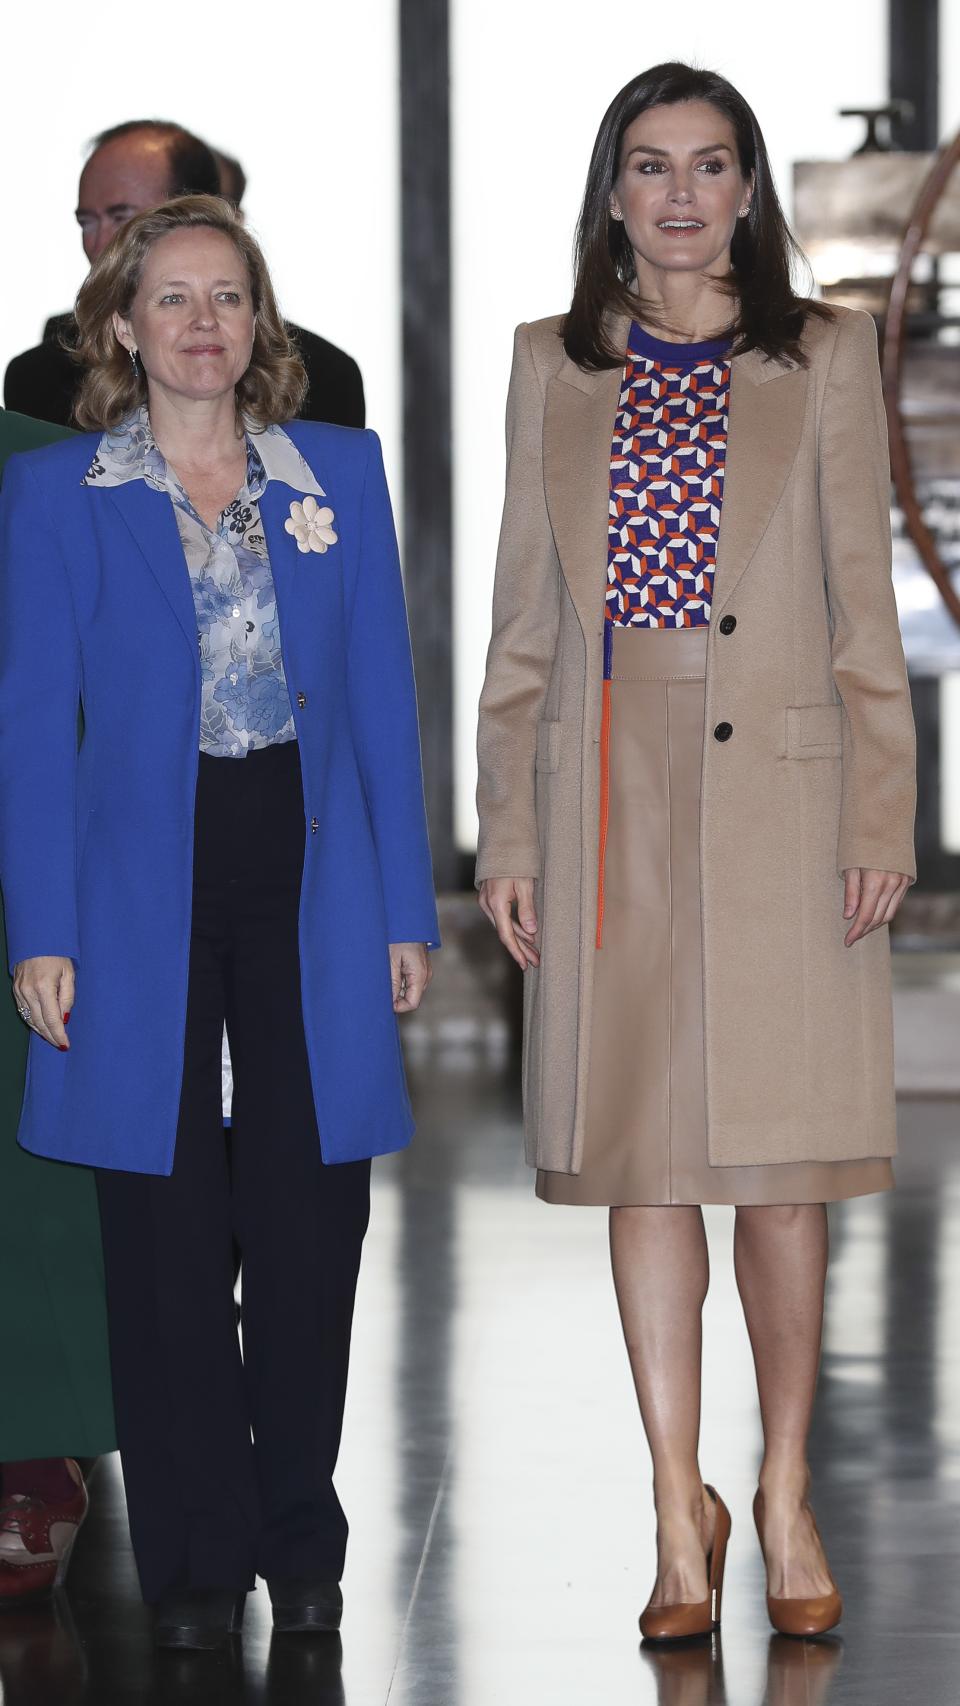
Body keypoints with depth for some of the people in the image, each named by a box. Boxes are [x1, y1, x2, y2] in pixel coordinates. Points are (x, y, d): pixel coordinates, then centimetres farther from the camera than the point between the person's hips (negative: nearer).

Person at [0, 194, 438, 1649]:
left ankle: (301, 1540, 17)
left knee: (311, 1212, 3)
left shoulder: (340, 473, 8)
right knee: (167, 1226, 2)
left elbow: (385, 695, 8)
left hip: (308, 874, 2)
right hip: (144, 877, -1)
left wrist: (406, 908, 3)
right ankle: (196, 1553, 12)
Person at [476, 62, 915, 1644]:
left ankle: (786, 1494, 15)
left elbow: (864, 606, 3)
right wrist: (508, 832, 5)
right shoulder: (553, 366, 10)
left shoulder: (824, 356, 5)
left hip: (777, 795, -2)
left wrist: (880, 819, -4)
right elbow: (523, 621, 11)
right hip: (613, 798, 2)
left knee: (780, 1164, 0)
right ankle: (680, 1510, 12)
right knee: (645, 1162, 3)